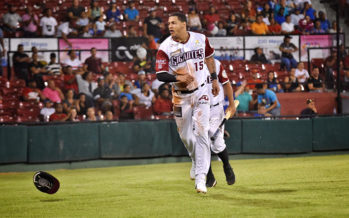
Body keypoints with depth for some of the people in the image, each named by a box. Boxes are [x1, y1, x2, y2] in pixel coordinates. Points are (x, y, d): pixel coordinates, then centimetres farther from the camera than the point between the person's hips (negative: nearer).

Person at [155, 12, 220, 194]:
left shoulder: (201, 40, -5)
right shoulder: (165, 48, -12)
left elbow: (209, 57, 15)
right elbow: (160, 75, -15)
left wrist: (214, 78, 16)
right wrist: (178, 78, -32)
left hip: (201, 92, 0)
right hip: (180, 97, 0)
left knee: (201, 132, -12)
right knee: (185, 136, 7)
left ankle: (201, 178, -12)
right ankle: (199, 163, 36)